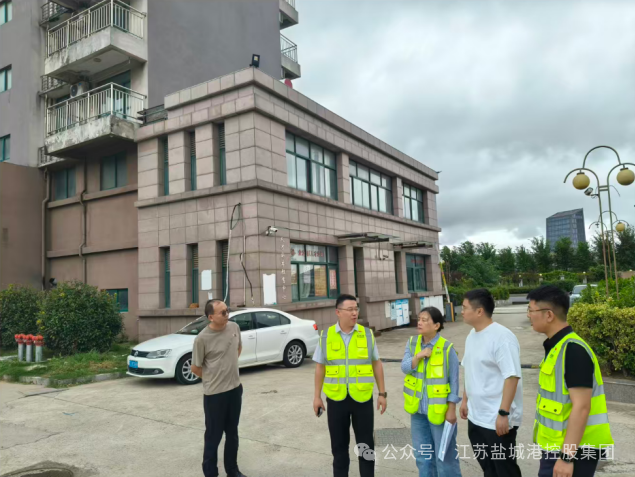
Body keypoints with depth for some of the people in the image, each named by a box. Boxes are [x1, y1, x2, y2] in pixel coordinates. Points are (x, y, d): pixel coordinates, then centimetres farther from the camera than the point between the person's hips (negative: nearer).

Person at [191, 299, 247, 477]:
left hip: (235, 389, 5)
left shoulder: (234, 327, -4)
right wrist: (213, 378, 3)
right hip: (214, 393, -5)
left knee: (232, 432, 19)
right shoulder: (202, 339, -20)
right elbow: (195, 368, -8)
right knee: (213, 435, 7)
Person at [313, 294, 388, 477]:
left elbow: (376, 364, 4)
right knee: (339, 444, 13)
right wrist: (317, 396, 3)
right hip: (336, 398, 0)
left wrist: (382, 393, 3)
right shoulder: (326, 336, -3)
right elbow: (320, 367, 4)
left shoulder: (367, 334, -2)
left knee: (366, 443, 10)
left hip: (362, 397, 0)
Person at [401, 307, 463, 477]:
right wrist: (419, 355, -22)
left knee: (445, 454, 7)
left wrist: (451, 409, -11)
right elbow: (405, 368, -7)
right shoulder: (412, 343, 1)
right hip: (418, 409, 5)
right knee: (423, 454, 18)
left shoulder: (447, 348, -14)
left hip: (439, 409, -5)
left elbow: (454, 381, -10)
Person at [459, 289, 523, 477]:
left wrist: (503, 413, -25)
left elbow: (512, 376, -24)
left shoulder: (502, 337, -21)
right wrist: (465, 400, 17)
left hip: (497, 420, -8)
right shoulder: (472, 335, 7)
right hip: (476, 417, 8)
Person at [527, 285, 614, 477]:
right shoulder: (557, 347, 7)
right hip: (558, 447, 9)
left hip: (572, 450, -9)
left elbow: (581, 407, -24)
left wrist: (566, 457, -23)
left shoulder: (572, 350, -21)